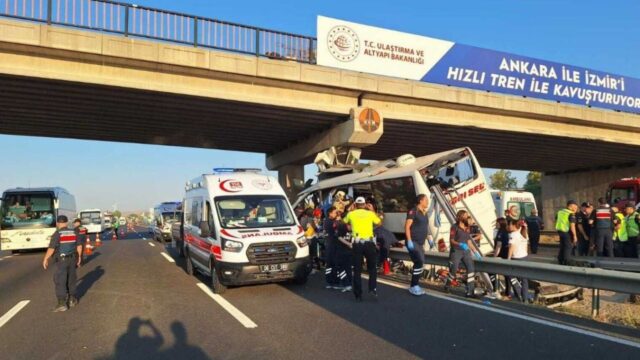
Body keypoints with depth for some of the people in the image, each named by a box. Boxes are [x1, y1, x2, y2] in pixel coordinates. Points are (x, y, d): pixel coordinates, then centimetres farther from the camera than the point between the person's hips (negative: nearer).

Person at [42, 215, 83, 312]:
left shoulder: (57, 234, -13)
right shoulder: (73, 232, 4)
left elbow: (51, 248, -18)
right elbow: (79, 246, 8)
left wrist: (45, 259, -8)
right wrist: (79, 257, 20)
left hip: (61, 260, -5)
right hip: (72, 259, 6)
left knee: (60, 281, -2)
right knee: (71, 280, 17)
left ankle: (62, 304, -7)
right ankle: (72, 299, 26)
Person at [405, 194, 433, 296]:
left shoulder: (425, 213, 15)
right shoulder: (413, 211, -10)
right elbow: (407, 226, -15)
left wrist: (429, 236, 12)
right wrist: (409, 241, -21)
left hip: (420, 243, 9)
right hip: (413, 242, -9)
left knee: (420, 265, 9)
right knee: (419, 262, -15)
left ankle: (415, 285, 19)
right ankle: (414, 286, -6)